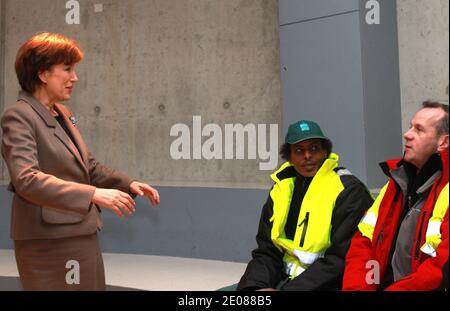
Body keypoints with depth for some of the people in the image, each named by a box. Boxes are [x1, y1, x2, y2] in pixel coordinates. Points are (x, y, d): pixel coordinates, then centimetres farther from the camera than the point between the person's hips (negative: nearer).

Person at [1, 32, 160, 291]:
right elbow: (26, 179, -25)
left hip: (83, 235, 8)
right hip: (48, 243, -8)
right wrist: (93, 194, -31)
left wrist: (128, 184, 9)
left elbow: (89, 167, 23)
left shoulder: (62, 114, 14)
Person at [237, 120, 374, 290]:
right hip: (287, 279, 6)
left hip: (328, 283, -5)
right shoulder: (281, 189, 9)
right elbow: (266, 251, 9)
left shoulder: (348, 190, -9)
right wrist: (256, 286, -10)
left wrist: (292, 288, -19)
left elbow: (341, 259, -15)